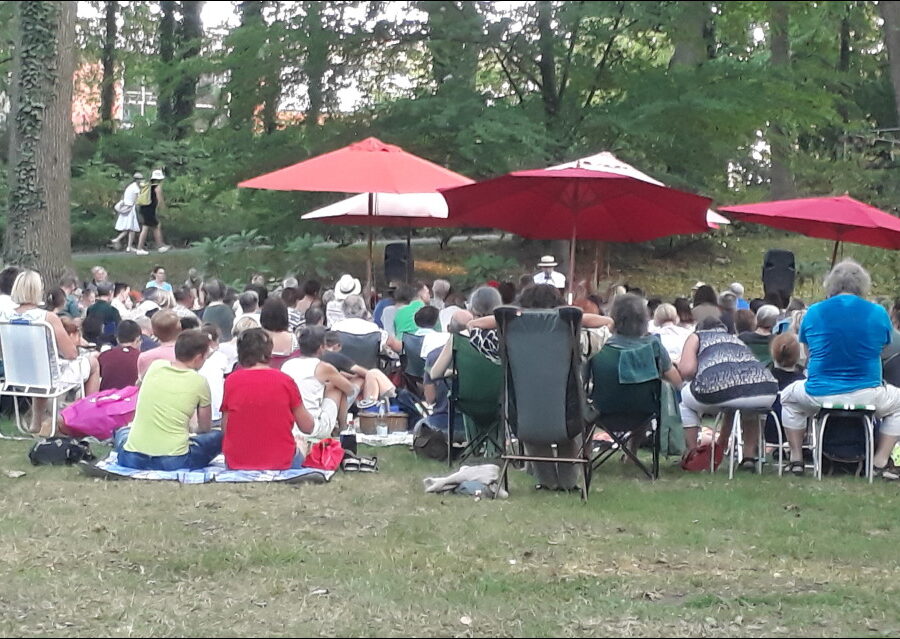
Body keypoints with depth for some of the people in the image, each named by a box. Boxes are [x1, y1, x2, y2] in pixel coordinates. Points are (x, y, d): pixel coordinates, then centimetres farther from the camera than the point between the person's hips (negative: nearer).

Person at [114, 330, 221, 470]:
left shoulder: (155, 366, 5)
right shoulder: (199, 382, -5)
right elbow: (205, 429, 9)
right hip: (174, 462, -3)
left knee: (122, 431, 36)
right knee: (218, 437, 17)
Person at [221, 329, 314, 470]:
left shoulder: (231, 380, -3)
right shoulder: (285, 381, -6)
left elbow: (225, 428, -1)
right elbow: (308, 428, 0)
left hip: (237, 463, 0)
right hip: (280, 462, 0)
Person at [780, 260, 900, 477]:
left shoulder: (814, 312, -1)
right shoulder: (878, 313, -3)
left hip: (819, 396, 1)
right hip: (866, 397, -1)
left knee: (788, 397, 33)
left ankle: (796, 458, 26)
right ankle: (881, 462, 18)